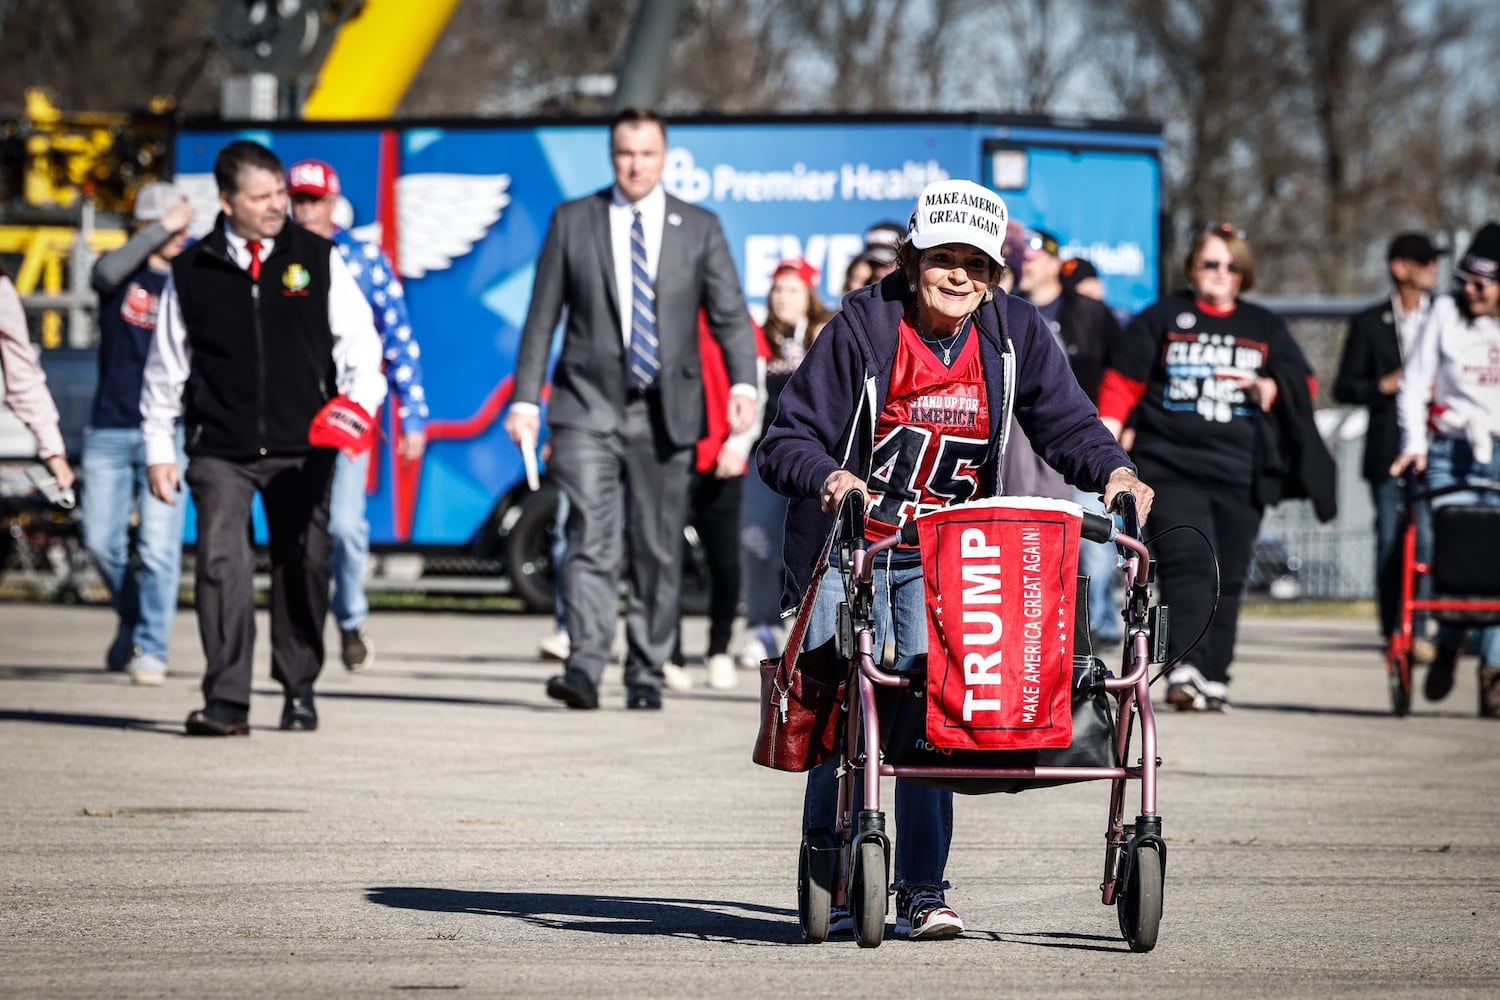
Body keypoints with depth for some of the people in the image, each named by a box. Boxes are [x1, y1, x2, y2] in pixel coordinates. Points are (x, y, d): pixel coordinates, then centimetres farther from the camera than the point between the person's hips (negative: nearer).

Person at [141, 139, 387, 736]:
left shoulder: (317, 259, 4)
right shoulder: (192, 272, 4)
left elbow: (358, 337, 6)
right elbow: (166, 367, 11)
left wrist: (360, 397, -13)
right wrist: (158, 447, 9)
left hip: (302, 447, 1)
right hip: (221, 449, -1)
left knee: (303, 565, 6)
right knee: (221, 563, -13)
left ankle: (299, 688, 22)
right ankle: (227, 701, -14)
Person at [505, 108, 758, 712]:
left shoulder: (699, 229, 8)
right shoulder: (572, 222, 7)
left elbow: (729, 315, 1)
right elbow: (543, 316, 8)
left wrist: (743, 382, -16)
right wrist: (525, 398, 1)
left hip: (666, 412, 1)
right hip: (589, 405, -1)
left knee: (658, 549, 5)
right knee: (590, 538, -14)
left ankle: (646, 675, 14)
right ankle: (584, 668, -22)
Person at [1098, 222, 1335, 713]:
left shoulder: (1265, 328, 18)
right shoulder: (1161, 319, 12)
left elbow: (1303, 383, 14)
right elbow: (1122, 382, 10)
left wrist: (1271, 387, -6)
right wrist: (1107, 432, -3)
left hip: (1239, 474, 3)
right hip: (1170, 468, -3)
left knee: (1227, 578, 1)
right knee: (1186, 563, -20)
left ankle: (1213, 678, 7)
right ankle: (1185, 667, -31)